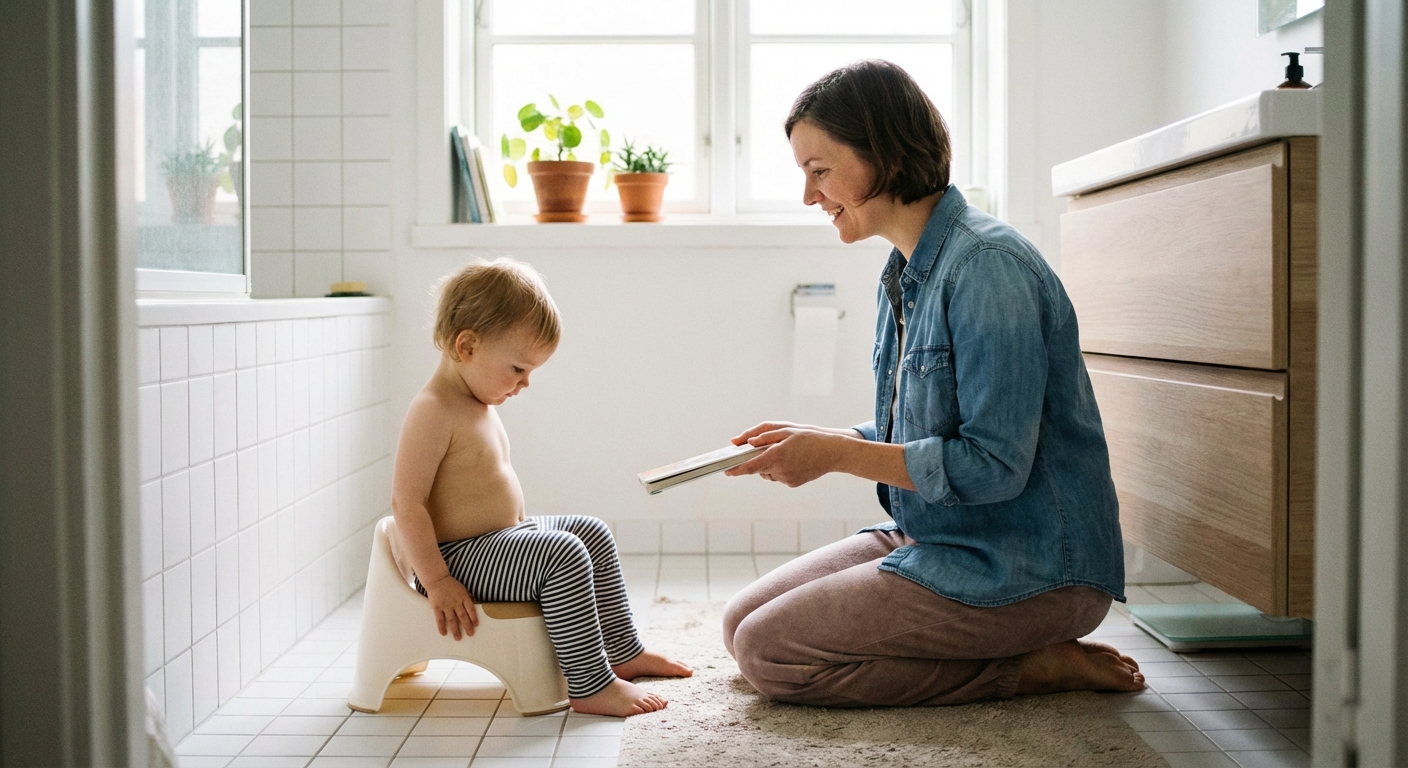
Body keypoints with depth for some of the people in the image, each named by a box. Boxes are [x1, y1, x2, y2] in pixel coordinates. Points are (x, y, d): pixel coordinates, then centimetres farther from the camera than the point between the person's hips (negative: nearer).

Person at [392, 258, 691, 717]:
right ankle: (590, 687, -18)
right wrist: (436, 581, -25)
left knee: (594, 534, 15)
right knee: (564, 555, -24)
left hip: (503, 537, 11)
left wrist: (523, 525, 19)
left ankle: (623, 651, 25)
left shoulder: (480, 406, 12)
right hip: (460, 556, -11)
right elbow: (406, 503, -24)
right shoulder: (433, 413, -21)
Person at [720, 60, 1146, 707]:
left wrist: (837, 455, -18)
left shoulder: (986, 266, -20)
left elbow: (993, 464, -24)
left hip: (1027, 569, -10)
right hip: (935, 539, 10)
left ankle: (1031, 667, -5)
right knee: (742, 622, 7)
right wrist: (816, 440, 0)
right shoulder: (902, 275, 11)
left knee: (769, 652, -14)